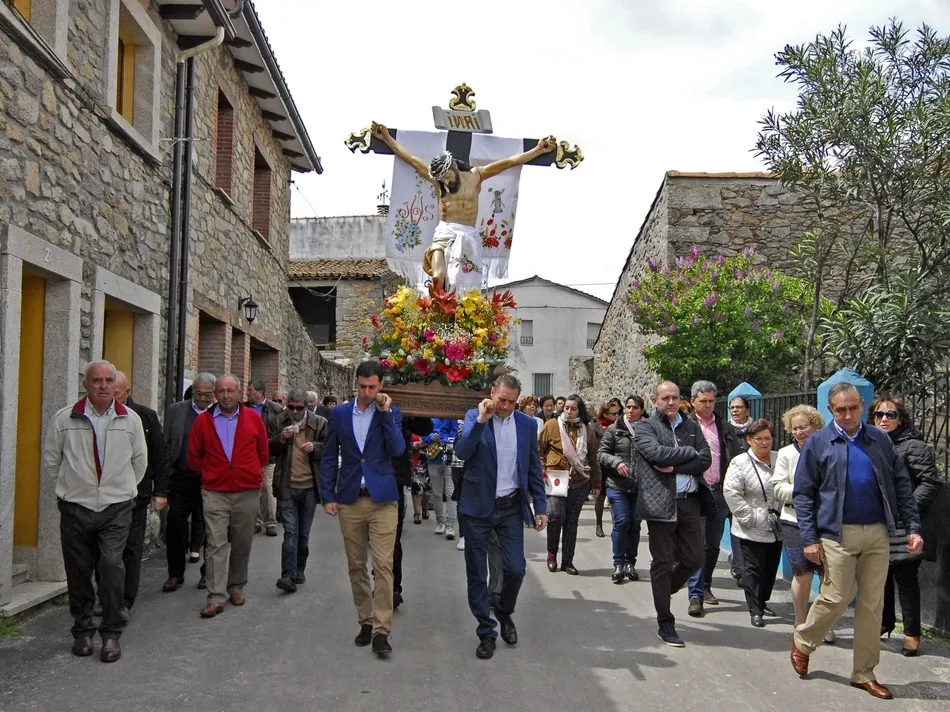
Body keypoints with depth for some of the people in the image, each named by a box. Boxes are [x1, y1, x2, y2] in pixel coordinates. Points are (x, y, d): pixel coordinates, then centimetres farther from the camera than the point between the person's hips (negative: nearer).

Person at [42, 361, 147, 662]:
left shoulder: (131, 420, 0)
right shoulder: (64, 419, -4)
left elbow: (139, 460, 12)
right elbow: (51, 461, 7)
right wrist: (70, 487, 12)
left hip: (116, 508, 0)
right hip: (76, 508, 1)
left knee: (112, 567, -10)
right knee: (78, 571, 8)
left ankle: (111, 634, 2)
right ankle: (82, 630, 24)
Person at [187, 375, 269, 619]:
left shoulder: (253, 418, 1)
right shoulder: (203, 420, 0)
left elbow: (263, 454, 11)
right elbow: (193, 457, 9)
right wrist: (210, 474, 9)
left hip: (247, 493, 1)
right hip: (215, 493, -1)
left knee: (242, 545, 11)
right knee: (216, 545, -5)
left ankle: (236, 587, 27)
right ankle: (216, 597, -2)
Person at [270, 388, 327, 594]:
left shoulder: (319, 423, 1)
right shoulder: (279, 422, 2)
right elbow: (268, 449, 2)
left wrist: (315, 447, -15)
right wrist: (282, 437, -16)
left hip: (309, 487, 1)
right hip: (286, 486, -1)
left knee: (303, 533, 13)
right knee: (290, 532, -7)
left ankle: (299, 570, 27)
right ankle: (288, 575, -8)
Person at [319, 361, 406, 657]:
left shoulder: (390, 413, 2)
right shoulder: (339, 414, 6)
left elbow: (398, 449, -12)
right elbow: (329, 457, 8)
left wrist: (385, 413, -13)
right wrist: (328, 496, 2)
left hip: (382, 500, -2)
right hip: (350, 500, 3)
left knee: (383, 565, -7)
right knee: (356, 566, 10)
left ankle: (381, 629, -2)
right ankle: (366, 621, 23)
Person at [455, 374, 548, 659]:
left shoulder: (527, 424, 3)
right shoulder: (474, 417, -3)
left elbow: (534, 468, 8)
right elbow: (462, 451, -18)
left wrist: (540, 507, 5)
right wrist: (481, 420, -24)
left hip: (511, 507, 1)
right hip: (477, 507, -1)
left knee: (515, 569, -2)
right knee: (477, 573, 6)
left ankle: (504, 613, 28)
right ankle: (486, 633, 20)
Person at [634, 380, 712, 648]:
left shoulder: (691, 426, 12)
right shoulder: (644, 427, 0)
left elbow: (705, 460, 1)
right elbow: (657, 452, -17)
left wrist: (674, 466, -12)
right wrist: (690, 452, -7)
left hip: (690, 502, 4)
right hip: (661, 503, -4)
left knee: (694, 559, 8)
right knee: (662, 563, 4)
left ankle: (662, 592, 35)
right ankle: (665, 624, 15)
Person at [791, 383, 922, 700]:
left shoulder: (880, 440, 7)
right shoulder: (817, 443, -1)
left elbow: (901, 484, 10)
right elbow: (803, 494, -2)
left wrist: (913, 527, 2)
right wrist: (810, 539, -8)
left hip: (877, 534, 3)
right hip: (838, 534, -3)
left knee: (872, 604, 7)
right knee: (836, 598, -2)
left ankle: (864, 673, 20)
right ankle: (802, 642, 25)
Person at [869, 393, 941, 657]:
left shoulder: (914, 446, -9)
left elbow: (930, 483, -13)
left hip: (901, 528, -6)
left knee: (906, 580, 1)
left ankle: (912, 633, 13)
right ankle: (885, 622, 32)